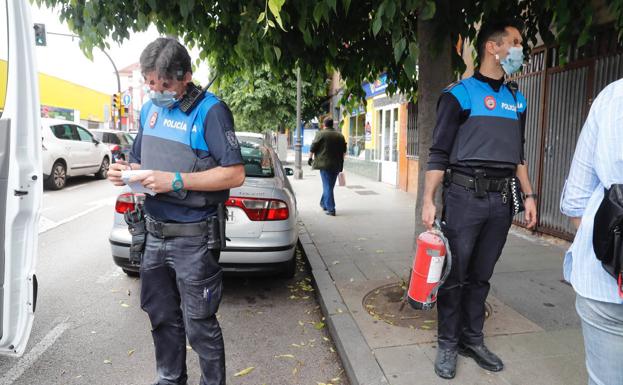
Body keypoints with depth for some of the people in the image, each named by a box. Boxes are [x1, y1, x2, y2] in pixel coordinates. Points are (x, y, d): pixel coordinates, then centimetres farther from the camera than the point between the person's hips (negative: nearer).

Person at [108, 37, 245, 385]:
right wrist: (125, 171, -2)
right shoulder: (150, 109, 10)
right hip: (155, 235, 8)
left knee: (199, 326, 3)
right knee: (162, 317, 20)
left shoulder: (210, 111, -13)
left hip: (194, 239, -7)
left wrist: (175, 181, -22)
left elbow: (235, 174, -19)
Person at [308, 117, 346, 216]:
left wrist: (310, 158, 6)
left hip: (325, 164, -5)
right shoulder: (340, 135, 11)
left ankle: (331, 209, -7)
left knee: (327, 186, -4)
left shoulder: (321, 134, -5)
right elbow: (344, 150, 17)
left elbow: (313, 148, -6)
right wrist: (341, 162, 26)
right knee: (330, 185, 17)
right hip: (337, 165, 5)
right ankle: (323, 203, 31)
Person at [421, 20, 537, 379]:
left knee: (482, 275, 13)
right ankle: (448, 344, 17)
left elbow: (518, 153, 21)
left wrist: (529, 195, 14)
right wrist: (428, 201, -11)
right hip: (465, 196, -5)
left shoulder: (517, 99, 16)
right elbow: (439, 153, -5)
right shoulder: (459, 93, -3)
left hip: (502, 200, 6)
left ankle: (473, 339, 27)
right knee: (455, 274, 2)